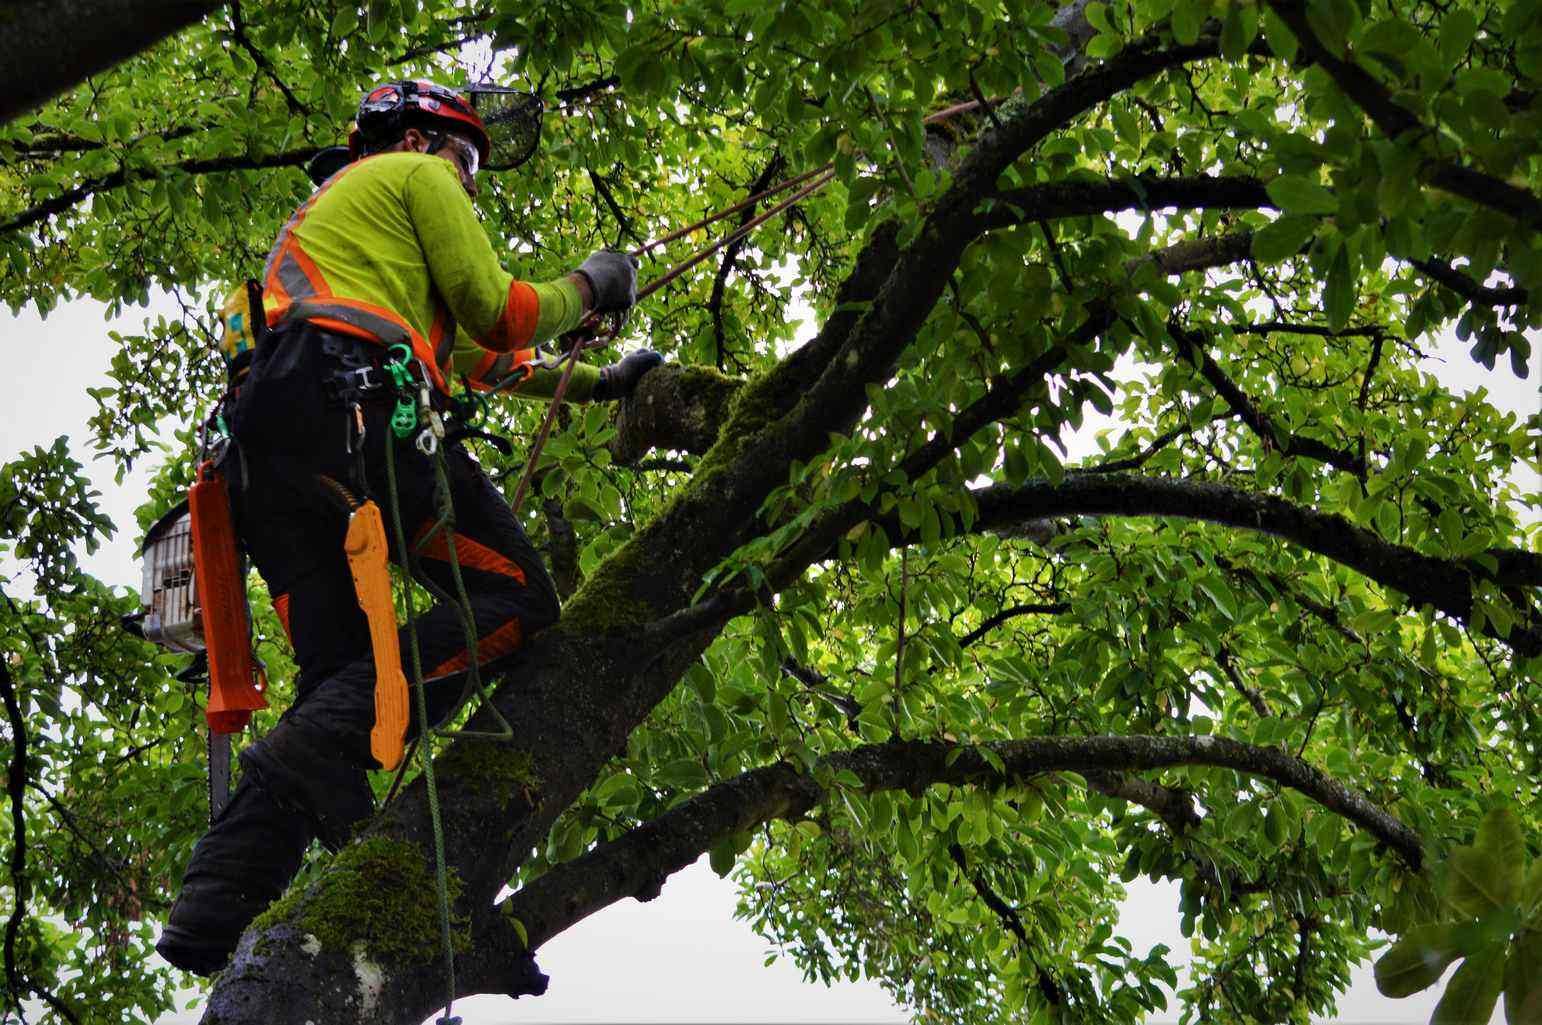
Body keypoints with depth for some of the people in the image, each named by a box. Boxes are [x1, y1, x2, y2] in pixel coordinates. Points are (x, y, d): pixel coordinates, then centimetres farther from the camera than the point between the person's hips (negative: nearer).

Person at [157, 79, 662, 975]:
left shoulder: (325, 213, 45)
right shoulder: (417, 176, 18)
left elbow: (477, 358, 45)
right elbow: (494, 313, 7)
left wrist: (599, 383, 48)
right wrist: (587, 289, 26)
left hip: (258, 438, 9)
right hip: (350, 406, -9)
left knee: (338, 675, 4)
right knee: (514, 597, -11)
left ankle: (213, 911, -10)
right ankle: (323, 750, -31)